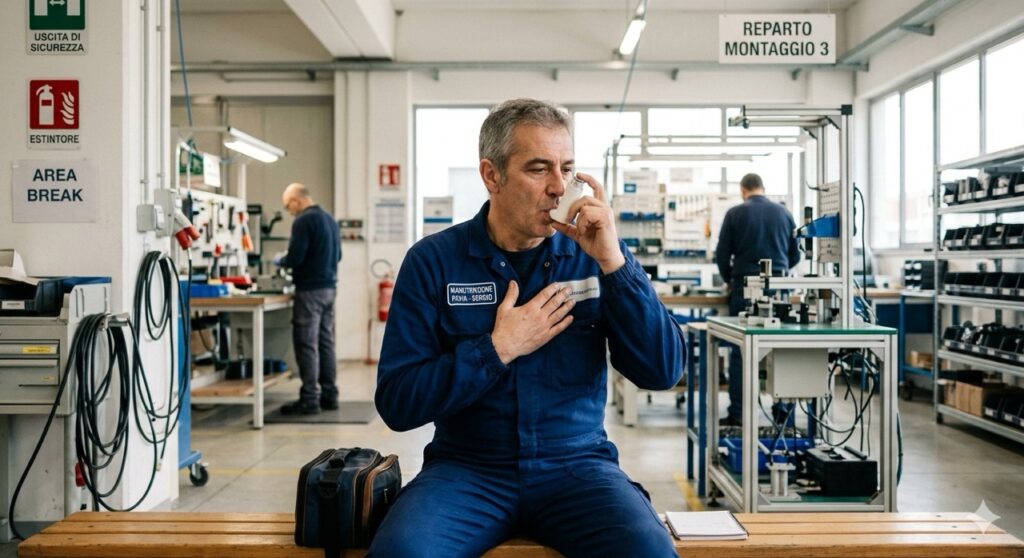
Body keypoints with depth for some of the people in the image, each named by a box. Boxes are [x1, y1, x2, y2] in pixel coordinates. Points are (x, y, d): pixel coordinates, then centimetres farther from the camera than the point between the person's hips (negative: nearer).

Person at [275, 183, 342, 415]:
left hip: (310, 290, -8)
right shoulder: (329, 219, 14)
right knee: (326, 342, 12)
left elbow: (294, 258, -17)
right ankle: (329, 395, 17)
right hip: (329, 287, 9)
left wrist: (280, 261, 2)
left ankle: (309, 399, -2)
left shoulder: (303, 221, -13)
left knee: (307, 345, -4)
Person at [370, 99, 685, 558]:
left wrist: (613, 262, -15)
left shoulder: (594, 254, 1)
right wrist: (498, 348, -15)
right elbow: (396, 403, -7)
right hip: (467, 468, 0)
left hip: (577, 465, 1)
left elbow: (662, 373, -7)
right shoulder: (433, 260, -3)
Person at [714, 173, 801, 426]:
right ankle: (782, 409, 11)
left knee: (740, 351, 1)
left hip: (745, 287, -2)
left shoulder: (735, 213, -1)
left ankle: (736, 413, 0)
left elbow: (722, 254, 1)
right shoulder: (783, 213, 8)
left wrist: (729, 280, 18)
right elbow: (795, 255, 13)